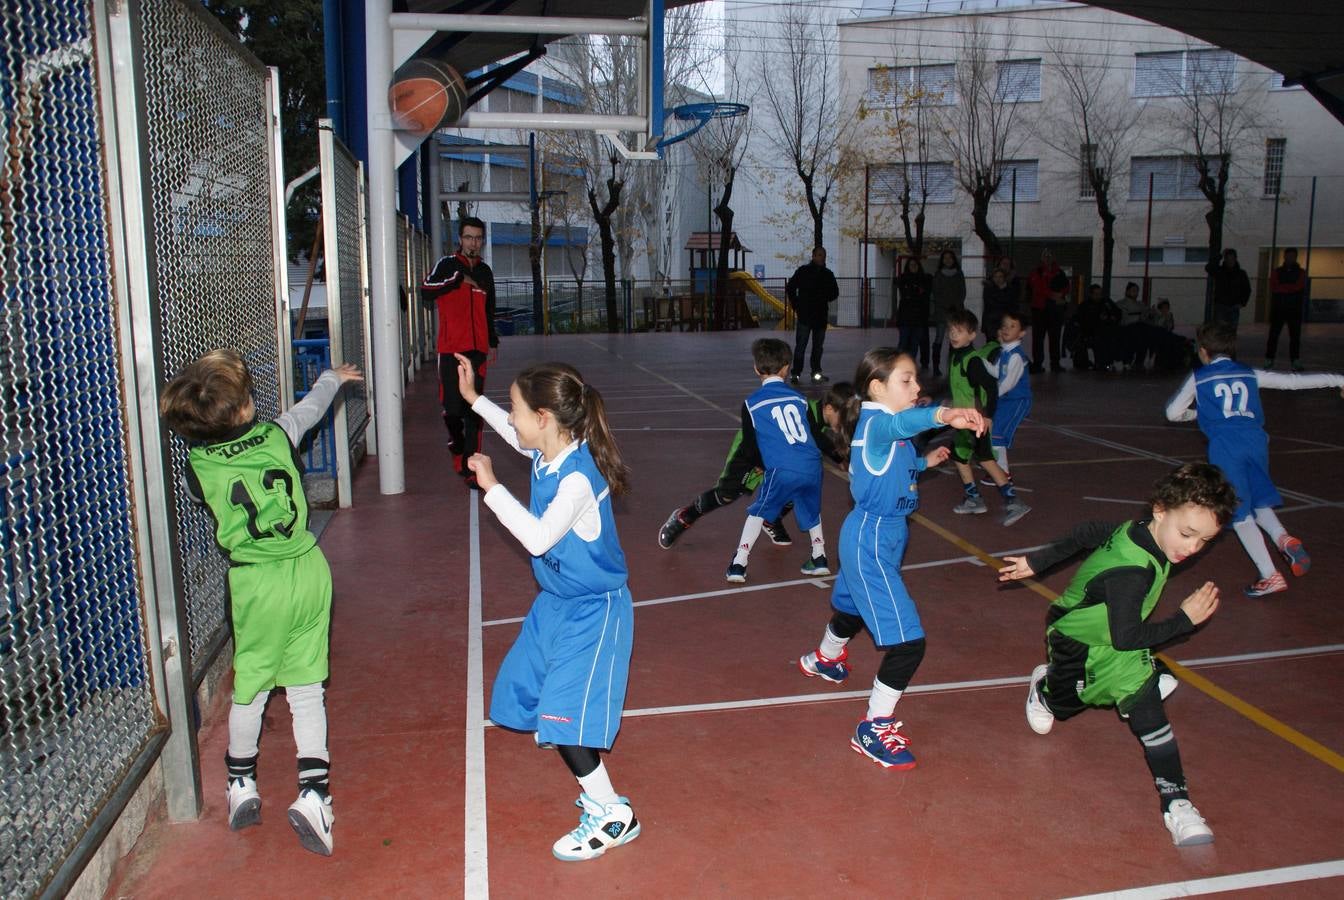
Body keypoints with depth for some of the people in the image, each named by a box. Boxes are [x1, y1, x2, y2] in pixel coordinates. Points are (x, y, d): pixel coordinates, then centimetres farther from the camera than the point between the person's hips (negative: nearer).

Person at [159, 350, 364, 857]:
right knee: (306, 687, 9)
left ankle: (242, 786, 34)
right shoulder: (278, 434, -5)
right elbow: (309, 408, 17)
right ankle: (314, 792, 4)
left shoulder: (198, 468, -9)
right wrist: (332, 379, 37)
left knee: (250, 687, 17)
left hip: (257, 585, -2)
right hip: (308, 570, 2)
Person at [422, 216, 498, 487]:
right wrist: (459, 279, -20)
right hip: (451, 349, -4)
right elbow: (426, 292, -20)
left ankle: (470, 466, 1)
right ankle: (457, 447, 25)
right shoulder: (446, 265, -1)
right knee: (452, 406, -3)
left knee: (474, 409, -1)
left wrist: (493, 342, 27)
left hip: (478, 350, 4)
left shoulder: (485, 272, 15)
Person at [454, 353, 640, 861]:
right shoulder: (547, 454, -2)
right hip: (557, 602, 10)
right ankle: (596, 784, 30)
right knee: (527, 695, 17)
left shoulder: (578, 478, -28)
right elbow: (517, 435, 22)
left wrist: (491, 487, -27)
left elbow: (539, 537, -34)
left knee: (563, 715, -11)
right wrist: (473, 398, 24)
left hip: (591, 611, -10)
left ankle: (614, 818, 7)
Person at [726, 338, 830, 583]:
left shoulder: (751, 404, 4)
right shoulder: (799, 398, 13)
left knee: (758, 512, 11)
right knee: (812, 511, 27)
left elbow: (749, 443, 12)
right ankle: (819, 558, 35)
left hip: (782, 470, -3)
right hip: (812, 466, 4)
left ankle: (738, 565, 7)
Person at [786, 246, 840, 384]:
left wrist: (826, 298, 6)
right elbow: (790, 288, 4)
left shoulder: (828, 274, 11)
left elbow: (834, 293, 22)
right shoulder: (802, 271, 0)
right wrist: (796, 305, 1)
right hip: (805, 315, -4)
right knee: (800, 345, -7)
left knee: (818, 346, 9)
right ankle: (796, 374, -3)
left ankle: (816, 373, 16)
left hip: (821, 315, 5)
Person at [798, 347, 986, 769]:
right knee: (907, 642, -11)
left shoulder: (887, 427, 6)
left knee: (854, 607, 35)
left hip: (877, 538, 11)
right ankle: (874, 729, 4)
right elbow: (902, 422, -50)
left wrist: (924, 462, 15)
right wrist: (944, 415, -67)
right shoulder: (875, 423, -24)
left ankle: (824, 659, 64)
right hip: (871, 544, -11)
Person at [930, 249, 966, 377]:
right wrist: (947, 306, -5)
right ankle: (936, 367, -7)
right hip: (941, 310, -1)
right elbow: (936, 293, 4)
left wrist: (956, 305, -3)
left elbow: (963, 292, 11)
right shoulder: (938, 275, 9)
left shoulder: (959, 274, 13)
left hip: (957, 310, 1)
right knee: (939, 339, -8)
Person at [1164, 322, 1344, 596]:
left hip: (1225, 446, -4)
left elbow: (1172, 412, 15)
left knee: (1240, 513, 2)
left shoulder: (1197, 378, 10)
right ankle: (1283, 538, -8)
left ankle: (1270, 575, -4)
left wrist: (1196, 412, 36)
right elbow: (1293, 381, 20)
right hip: (1255, 440, 4)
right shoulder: (1250, 374, 18)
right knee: (1259, 500, 21)